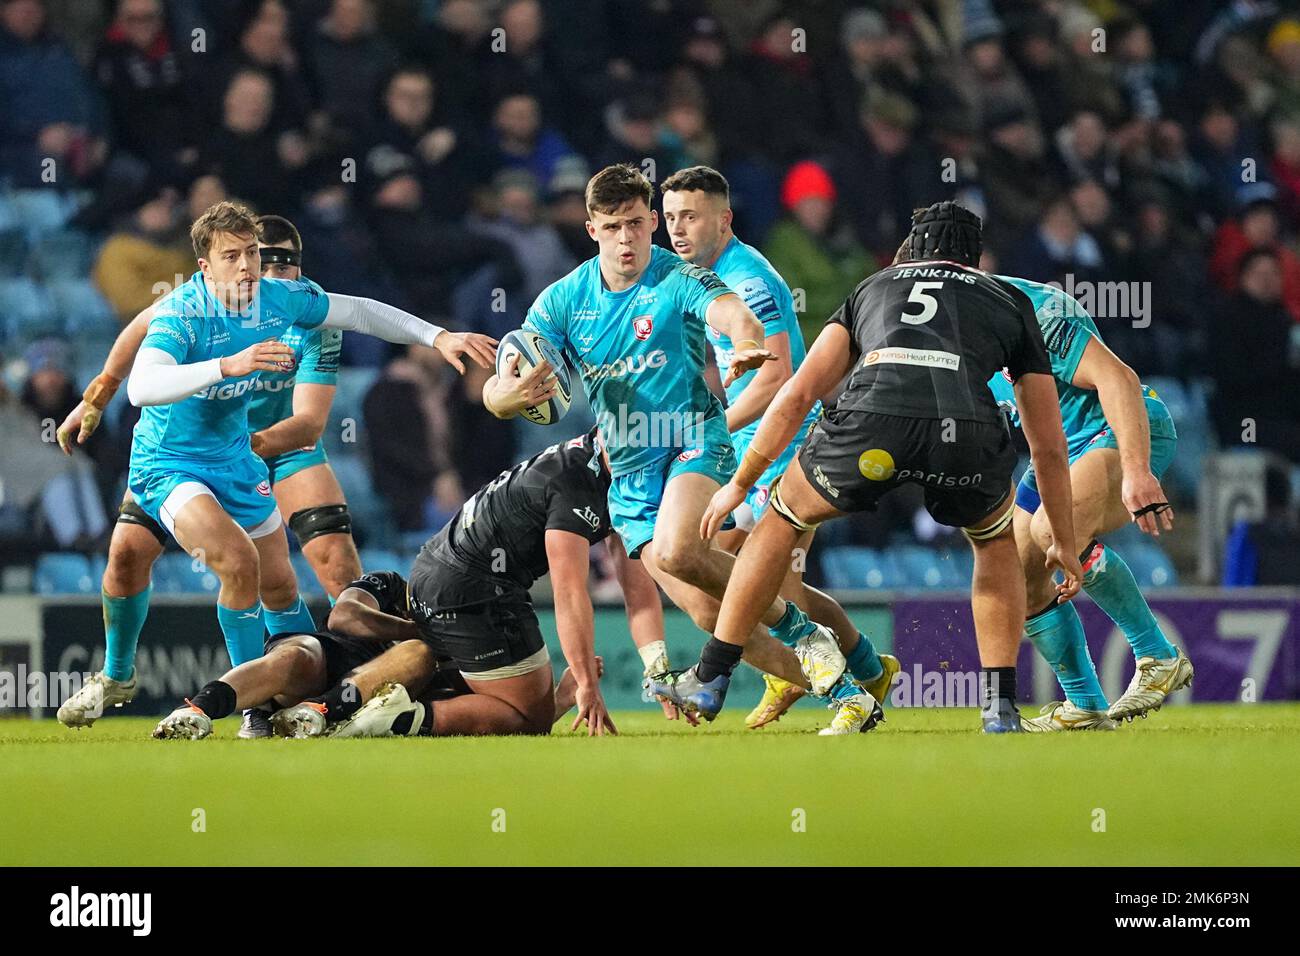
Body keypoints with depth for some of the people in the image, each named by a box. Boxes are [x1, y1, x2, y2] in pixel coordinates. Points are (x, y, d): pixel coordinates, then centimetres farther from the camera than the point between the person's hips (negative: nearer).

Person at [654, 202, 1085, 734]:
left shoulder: (874, 287, 35)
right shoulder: (1011, 302, 33)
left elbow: (797, 396, 28)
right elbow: (1049, 446, 34)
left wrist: (739, 484, 38)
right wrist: (1064, 544, 45)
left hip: (872, 420, 0)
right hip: (968, 430, 0)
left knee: (784, 517, 28)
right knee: (996, 543, 32)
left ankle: (709, 680, 29)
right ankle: (1000, 707, 21)